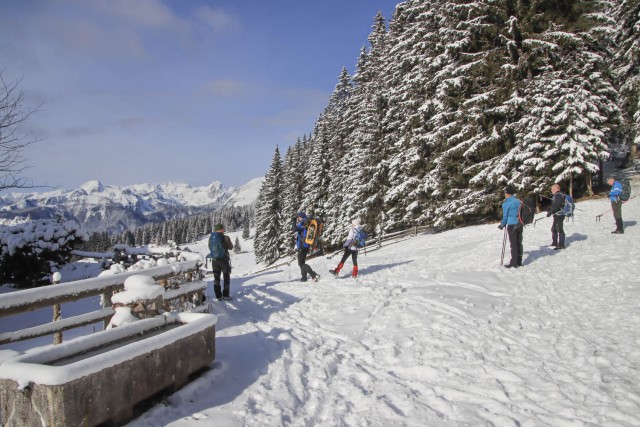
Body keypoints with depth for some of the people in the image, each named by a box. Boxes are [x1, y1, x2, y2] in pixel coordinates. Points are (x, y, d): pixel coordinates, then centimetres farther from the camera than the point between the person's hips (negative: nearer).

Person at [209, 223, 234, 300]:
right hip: (224, 260, -3)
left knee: (216, 278, 13)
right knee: (226, 278, 12)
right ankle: (226, 295, 11)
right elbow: (230, 247, -2)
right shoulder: (225, 237, -15)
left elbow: (210, 248, 8)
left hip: (214, 260, 3)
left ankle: (218, 296, 14)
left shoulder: (211, 237, -5)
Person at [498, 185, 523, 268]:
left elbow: (505, 215, -6)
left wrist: (502, 224, 10)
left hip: (512, 225, -6)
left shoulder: (506, 203, -12)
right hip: (520, 224, 6)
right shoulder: (518, 201, 6)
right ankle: (519, 262, 20)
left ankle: (514, 263, 6)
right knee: (519, 243, 12)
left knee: (513, 244, 0)